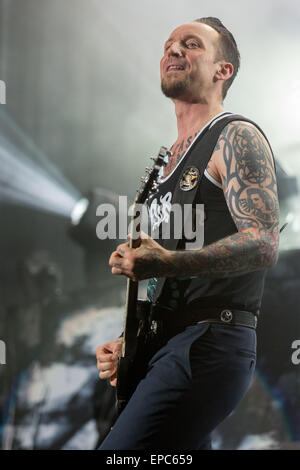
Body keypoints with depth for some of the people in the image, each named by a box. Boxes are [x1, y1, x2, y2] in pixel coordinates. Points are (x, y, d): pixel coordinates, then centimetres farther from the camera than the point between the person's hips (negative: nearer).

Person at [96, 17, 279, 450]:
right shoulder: (171, 159, 24)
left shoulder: (236, 137, -3)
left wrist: (168, 263, -29)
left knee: (118, 451, -22)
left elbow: (264, 244, -16)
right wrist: (126, 346, 14)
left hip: (210, 343, -9)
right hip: (165, 346, 9)